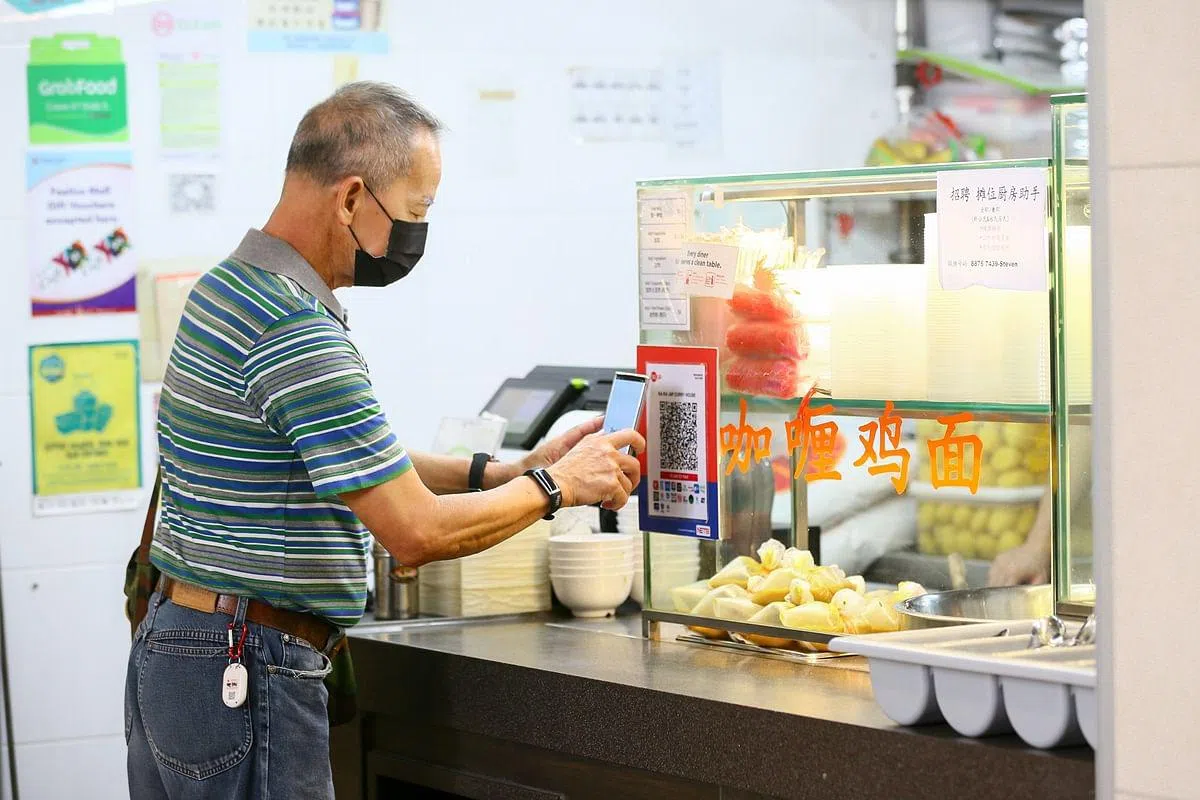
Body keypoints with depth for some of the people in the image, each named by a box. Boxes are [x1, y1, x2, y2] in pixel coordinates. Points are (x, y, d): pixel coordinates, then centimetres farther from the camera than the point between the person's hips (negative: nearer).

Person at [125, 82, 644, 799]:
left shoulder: (229, 288, 11)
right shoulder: (300, 333, -21)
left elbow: (359, 465, 20)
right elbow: (418, 532, -20)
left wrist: (505, 472, 12)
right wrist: (556, 486, -5)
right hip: (246, 678, -10)